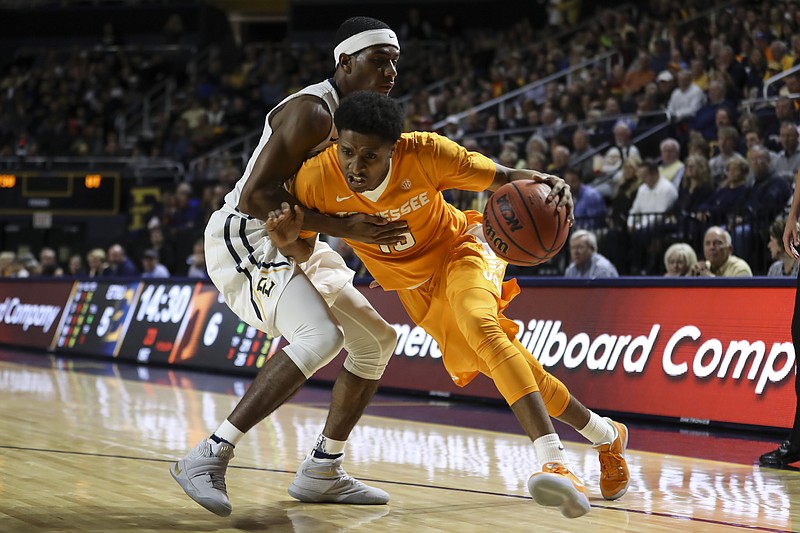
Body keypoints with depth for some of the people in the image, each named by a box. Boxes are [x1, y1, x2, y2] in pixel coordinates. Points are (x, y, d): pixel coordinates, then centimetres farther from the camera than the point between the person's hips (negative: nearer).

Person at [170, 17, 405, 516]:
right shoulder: (312, 112, -20)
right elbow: (255, 197, -27)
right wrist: (344, 228, -31)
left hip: (290, 245, 10)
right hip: (245, 237, -10)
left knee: (378, 340, 11)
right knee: (321, 337, -31)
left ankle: (322, 472, 18)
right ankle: (209, 458, -29)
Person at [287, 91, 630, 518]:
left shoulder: (423, 152, -29)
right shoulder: (315, 180, -25)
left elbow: (501, 178, -18)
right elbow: (302, 251, -9)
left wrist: (545, 183, -39)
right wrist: (289, 239, -33)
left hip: (457, 250, -4)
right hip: (416, 288, 4)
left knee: (480, 326, -34)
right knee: (506, 365, 3)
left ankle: (555, 462, -43)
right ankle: (606, 436, 26)